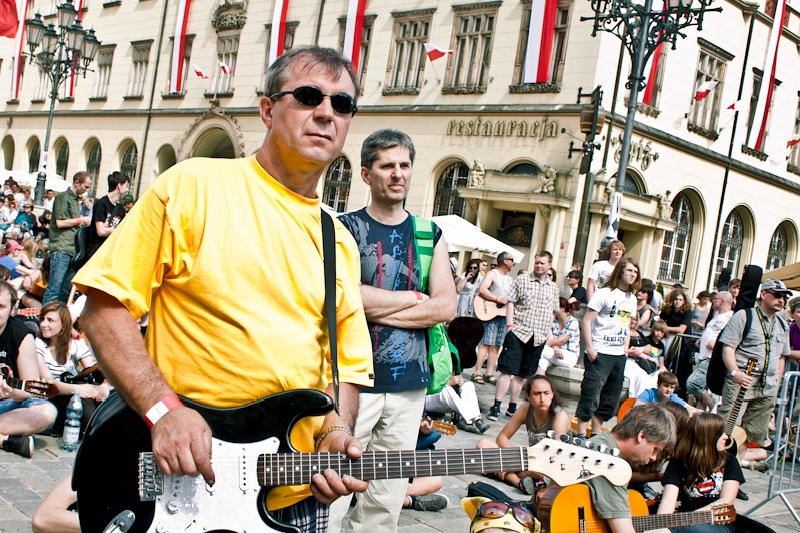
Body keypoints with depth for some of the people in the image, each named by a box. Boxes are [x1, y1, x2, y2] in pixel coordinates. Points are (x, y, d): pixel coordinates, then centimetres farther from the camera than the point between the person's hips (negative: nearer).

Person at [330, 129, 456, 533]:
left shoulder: (431, 235, 11)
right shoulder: (345, 228, 0)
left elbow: (446, 306, -1)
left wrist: (374, 305, -10)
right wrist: (415, 297, -7)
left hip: (409, 386, 4)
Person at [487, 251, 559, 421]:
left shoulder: (553, 287, 13)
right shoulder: (522, 280, 2)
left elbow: (552, 313, 18)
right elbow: (511, 303, -1)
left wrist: (547, 333, 11)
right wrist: (510, 325, -9)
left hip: (538, 337, 4)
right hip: (518, 332, -4)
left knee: (522, 374, 10)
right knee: (507, 370, -7)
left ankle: (512, 408, 16)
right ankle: (496, 407, -5)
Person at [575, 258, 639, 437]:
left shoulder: (632, 299, 14)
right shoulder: (604, 293, -8)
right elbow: (587, 321, -11)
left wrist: (626, 346, 13)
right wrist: (589, 348, -16)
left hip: (619, 355, 7)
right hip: (600, 353, -7)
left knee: (610, 400, 11)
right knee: (590, 396, -7)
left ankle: (596, 433, 22)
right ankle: (581, 433, -1)